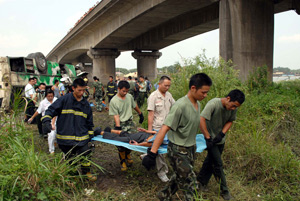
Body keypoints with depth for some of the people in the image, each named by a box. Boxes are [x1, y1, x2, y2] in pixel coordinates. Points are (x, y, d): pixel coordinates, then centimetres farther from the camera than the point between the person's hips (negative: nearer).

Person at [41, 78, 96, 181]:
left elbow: (89, 121, 17)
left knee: (85, 155, 2)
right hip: (65, 137, -2)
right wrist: (46, 121, -26)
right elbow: (51, 110, -9)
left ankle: (86, 172, 25)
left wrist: (90, 134, 17)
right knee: (70, 157, 13)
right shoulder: (64, 99, -7)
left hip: (82, 138, 3)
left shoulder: (86, 104, 7)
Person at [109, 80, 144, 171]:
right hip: (120, 124, -3)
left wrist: (141, 114, 26)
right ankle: (123, 161, 22)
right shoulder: (113, 101, -14)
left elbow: (135, 106, 16)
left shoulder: (129, 97, -1)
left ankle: (128, 156, 34)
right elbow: (116, 116, -16)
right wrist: (118, 128, -23)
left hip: (129, 123, 4)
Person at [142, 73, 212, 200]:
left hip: (191, 148, 8)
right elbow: (164, 129, -29)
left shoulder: (198, 104, 2)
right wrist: (152, 153, -32)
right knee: (191, 185, -3)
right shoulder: (180, 105, -25)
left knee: (179, 178, 22)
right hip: (178, 151, -8)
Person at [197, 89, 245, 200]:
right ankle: (224, 190, 17)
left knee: (210, 161, 17)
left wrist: (222, 134, -14)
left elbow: (230, 121, 2)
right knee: (218, 164, 0)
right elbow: (201, 119, -34)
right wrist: (207, 137, -27)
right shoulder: (213, 104, -30)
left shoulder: (233, 108, -10)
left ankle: (201, 182, 35)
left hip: (220, 140, 6)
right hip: (211, 139, -6)